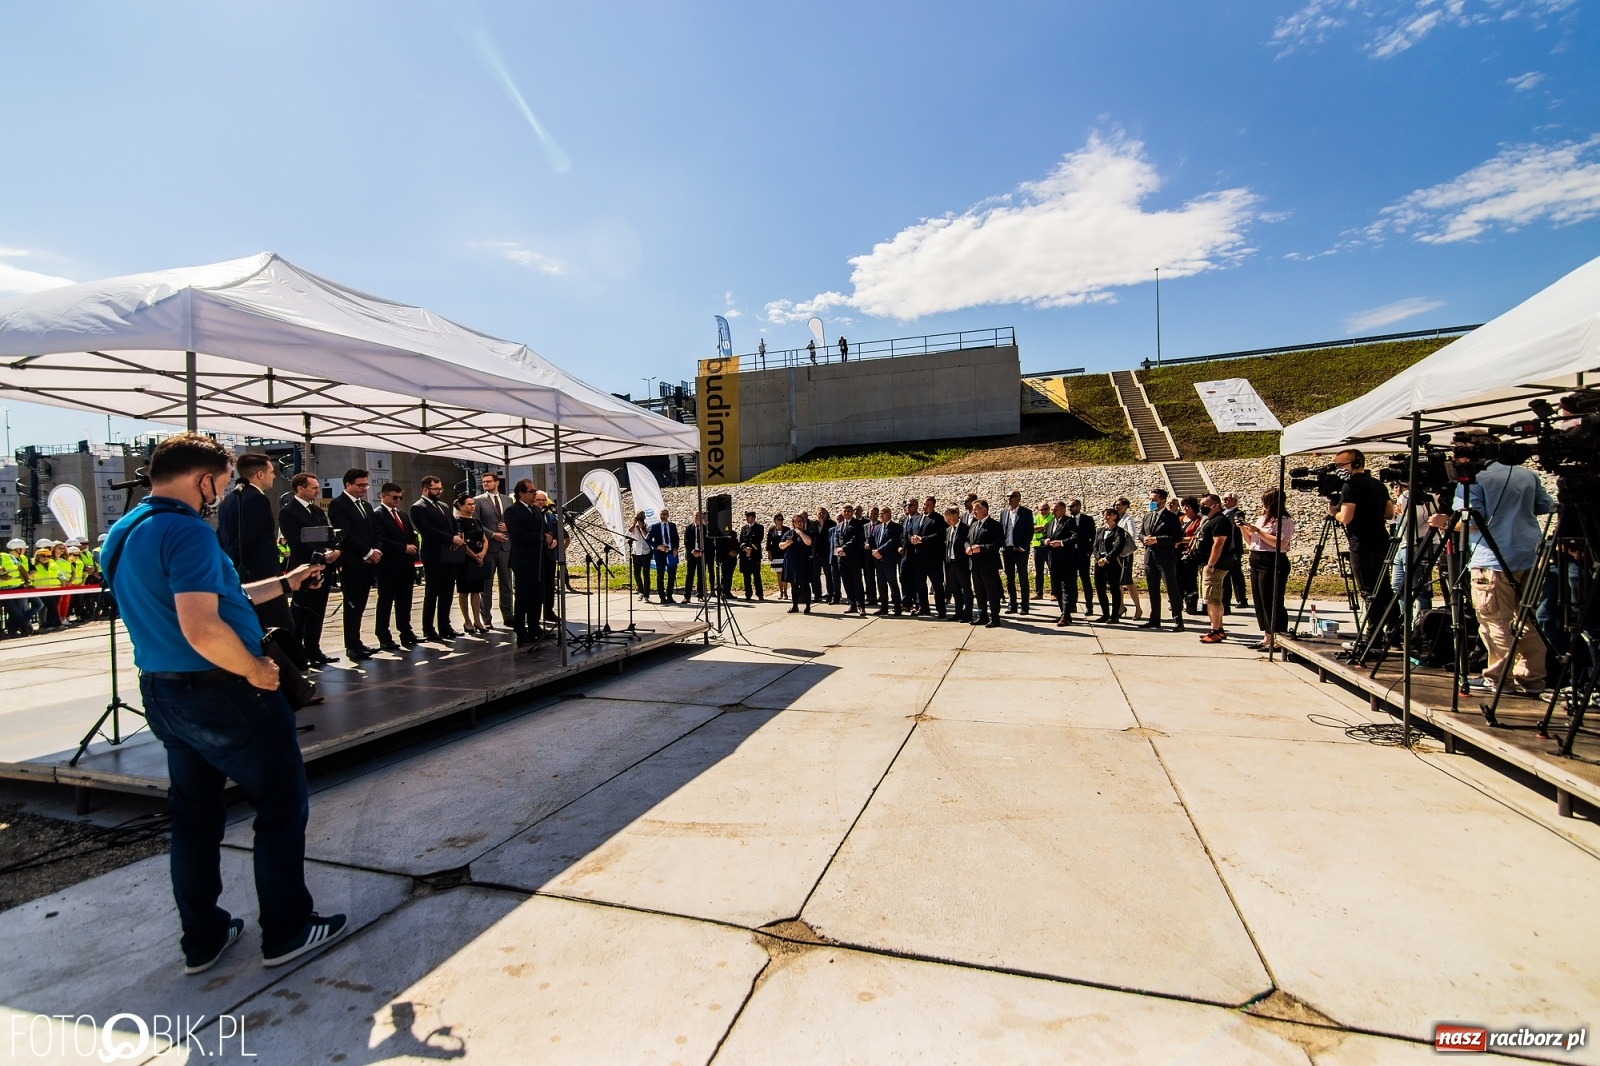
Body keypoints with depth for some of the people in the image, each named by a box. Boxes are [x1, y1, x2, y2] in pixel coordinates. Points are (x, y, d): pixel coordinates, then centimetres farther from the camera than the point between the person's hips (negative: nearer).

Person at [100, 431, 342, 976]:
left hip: (164, 693, 10)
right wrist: (256, 670, -15)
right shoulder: (186, 531, -21)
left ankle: (202, 937, 30)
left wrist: (281, 584, 22)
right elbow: (202, 629, -30)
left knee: (195, 814, 19)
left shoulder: (124, 533, 11)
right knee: (282, 805, 5)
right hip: (222, 692, -10)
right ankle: (286, 930, 16)